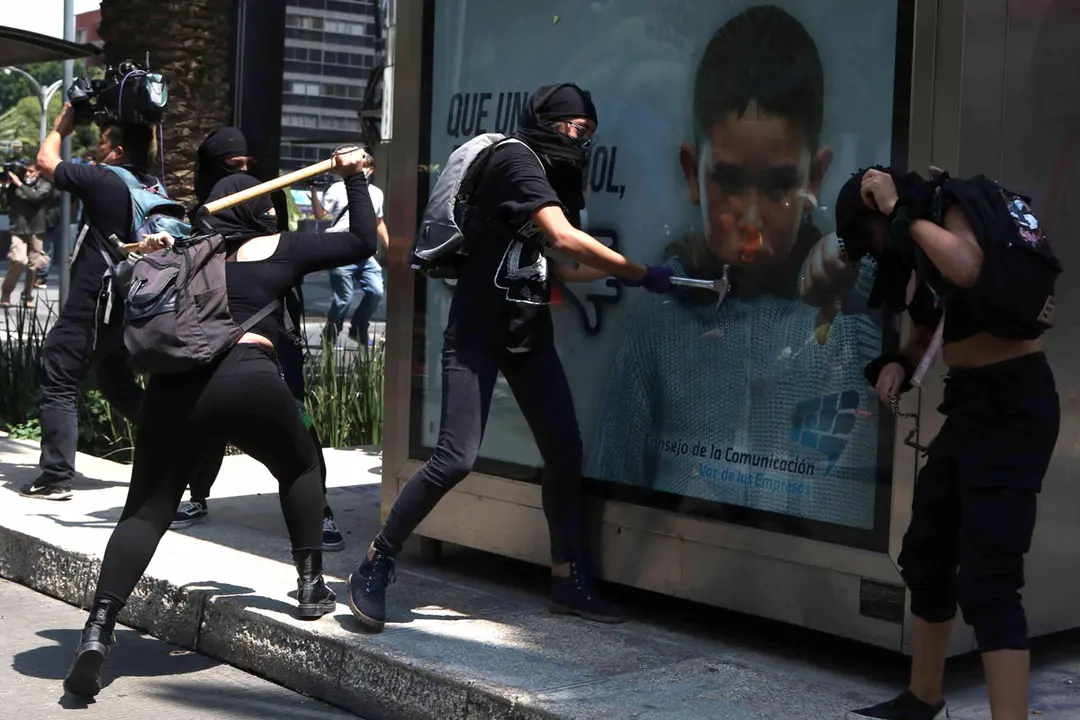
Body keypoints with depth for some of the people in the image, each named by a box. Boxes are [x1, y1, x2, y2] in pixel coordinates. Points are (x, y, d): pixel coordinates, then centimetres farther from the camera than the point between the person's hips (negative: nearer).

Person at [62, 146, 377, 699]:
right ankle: (311, 587, 25)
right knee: (300, 468, 26)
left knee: (146, 509, 5)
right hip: (248, 381, -2)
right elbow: (362, 242, 23)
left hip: (175, 384, 3)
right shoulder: (280, 248, 16)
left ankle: (97, 634, -9)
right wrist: (353, 178, 33)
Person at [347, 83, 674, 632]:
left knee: (565, 451, 4)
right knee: (455, 458, -14)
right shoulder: (516, 158, -12)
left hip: (530, 334, 9)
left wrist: (614, 271, 5)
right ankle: (373, 570, 1)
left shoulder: (554, 176, 15)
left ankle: (569, 581, 16)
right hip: (477, 333, -9)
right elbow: (564, 238, -24)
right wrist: (640, 273, -19)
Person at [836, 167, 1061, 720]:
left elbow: (966, 269, -35)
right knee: (926, 555, 19)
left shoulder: (959, 207, -12)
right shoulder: (922, 245, 13)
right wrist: (898, 363, 2)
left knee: (985, 575, -16)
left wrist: (903, 211, -22)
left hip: (1012, 402, -10)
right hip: (968, 402, 10)